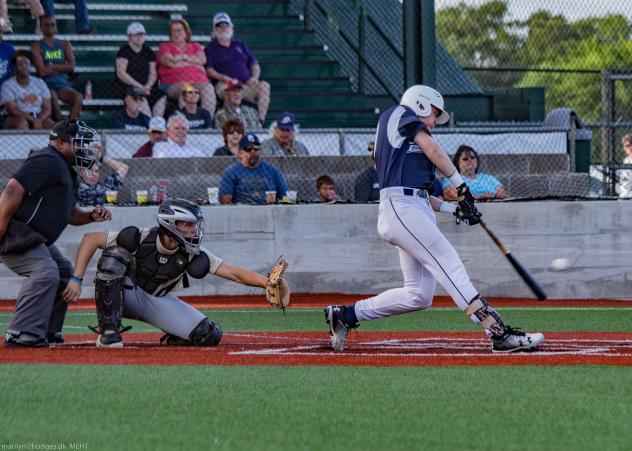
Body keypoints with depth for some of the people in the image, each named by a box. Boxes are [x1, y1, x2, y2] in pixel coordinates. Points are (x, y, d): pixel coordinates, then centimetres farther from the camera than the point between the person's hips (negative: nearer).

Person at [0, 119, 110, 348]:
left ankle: (47, 332, 22)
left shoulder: (65, 168, 20)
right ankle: (22, 334, -28)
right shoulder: (47, 161, -15)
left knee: (64, 272, 17)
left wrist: (91, 216, 4)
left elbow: (68, 213, 26)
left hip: (34, 239, 12)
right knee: (45, 272, -25)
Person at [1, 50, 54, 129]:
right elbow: (13, 110, -11)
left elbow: (47, 108, 5)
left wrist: (39, 120, -17)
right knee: (21, 122, -37)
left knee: (50, 124, -28)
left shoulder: (39, 83, 11)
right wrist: (33, 119, -20)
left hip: (39, 118, 3)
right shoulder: (7, 86, -1)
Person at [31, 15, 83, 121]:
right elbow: (42, 71, -8)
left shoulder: (65, 44, 15)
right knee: (53, 100, -37)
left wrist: (52, 67, -6)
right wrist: (63, 67, 0)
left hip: (63, 85, 3)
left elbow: (72, 67, 3)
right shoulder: (36, 46, 4)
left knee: (78, 97, -28)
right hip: (46, 85, -3)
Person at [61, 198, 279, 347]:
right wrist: (76, 280, -27)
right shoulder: (139, 239, -26)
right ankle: (108, 332, -27)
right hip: (125, 294, -3)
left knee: (209, 335, -18)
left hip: (159, 302, 3)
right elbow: (91, 239, -21)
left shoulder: (192, 254, -17)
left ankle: (172, 340, 15)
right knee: (113, 257, -35)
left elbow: (234, 272, -21)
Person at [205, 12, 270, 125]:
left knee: (264, 85, -27)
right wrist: (224, 78, -14)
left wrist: (254, 77, 3)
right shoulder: (210, 48, 15)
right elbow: (208, 70, 2)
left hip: (246, 83, 4)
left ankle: (260, 121, -36)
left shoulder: (241, 46, 29)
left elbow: (255, 64, 26)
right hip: (224, 85, -4)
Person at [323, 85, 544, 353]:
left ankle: (346, 315, 14)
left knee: (419, 295, 5)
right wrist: (461, 187, 1)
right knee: (450, 266, -20)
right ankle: (498, 332, -31)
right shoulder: (400, 114, 7)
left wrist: (453, 208, 16)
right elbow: (433, 151, -3)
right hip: (401, 208, -10)